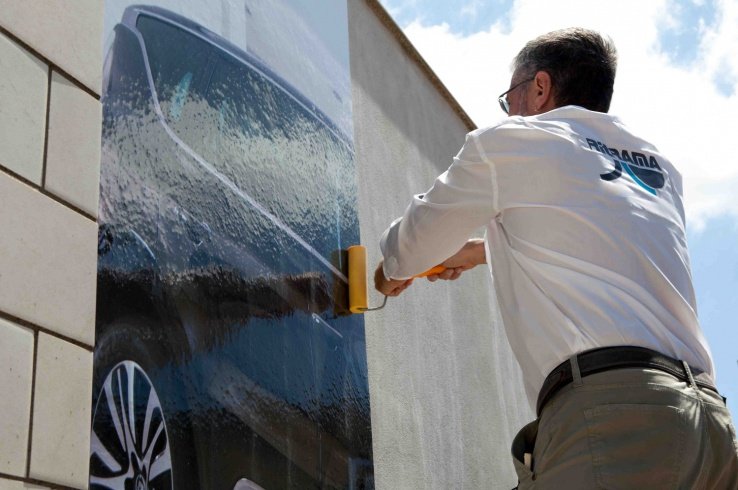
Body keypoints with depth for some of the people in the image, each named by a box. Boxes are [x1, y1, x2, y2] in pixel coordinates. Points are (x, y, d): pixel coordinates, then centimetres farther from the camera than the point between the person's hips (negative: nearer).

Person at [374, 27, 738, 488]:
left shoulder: (507, 143, 11)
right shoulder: (661, 169, 28)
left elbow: (416, 240, 24)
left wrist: (394, 271, 48)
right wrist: (479, 252, 58)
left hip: (608, 404, -7)